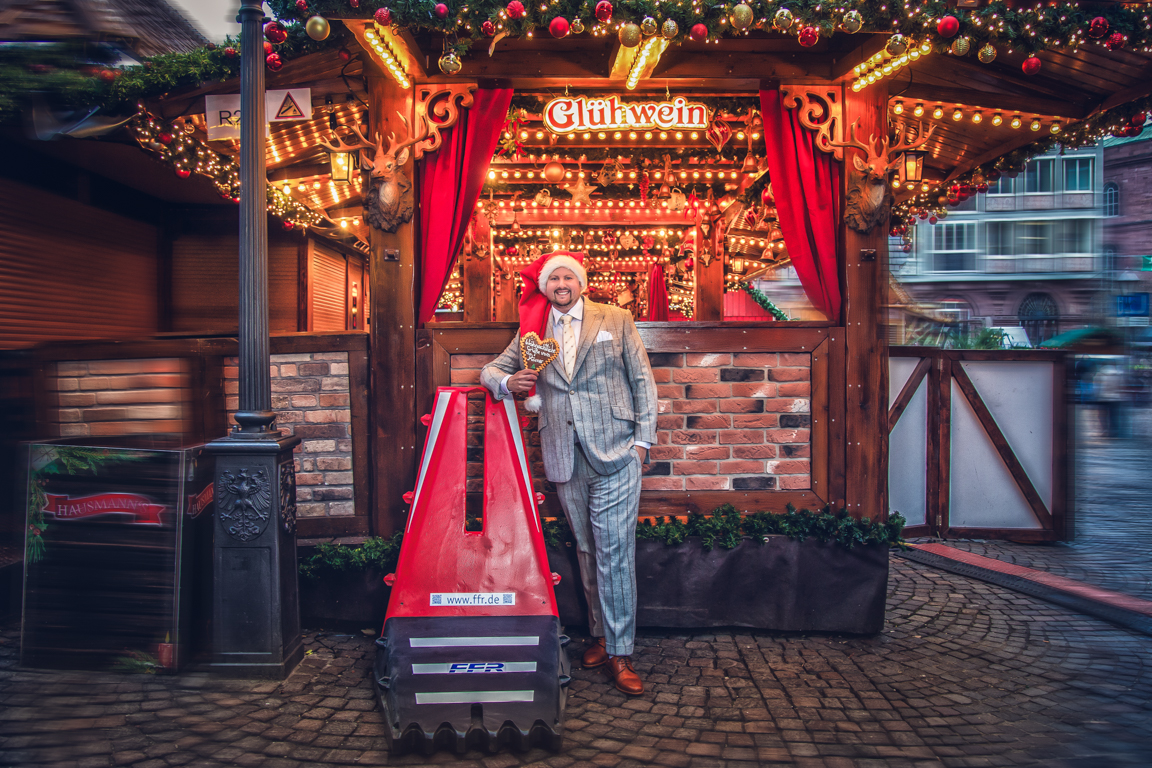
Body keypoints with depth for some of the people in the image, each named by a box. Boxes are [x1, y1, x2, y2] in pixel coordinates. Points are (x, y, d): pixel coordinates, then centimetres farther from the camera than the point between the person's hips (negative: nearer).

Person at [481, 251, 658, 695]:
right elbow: (490, 371, 19)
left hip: (614, 452, -3)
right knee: (586, 550, 12)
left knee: (614, 552, -5)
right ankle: (600, 635, 25)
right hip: (565, 458, 3)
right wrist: (508, 382, -5)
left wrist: (643, 438, -2)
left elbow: (642, 380, 7)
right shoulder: (532, 332, 13)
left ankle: (620, 651, 3)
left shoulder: (616, 321, 7)